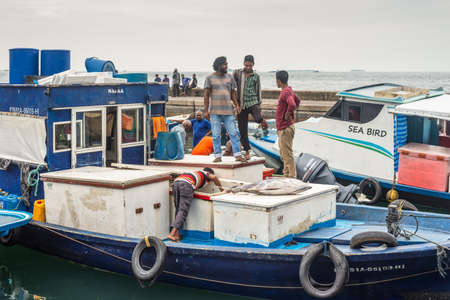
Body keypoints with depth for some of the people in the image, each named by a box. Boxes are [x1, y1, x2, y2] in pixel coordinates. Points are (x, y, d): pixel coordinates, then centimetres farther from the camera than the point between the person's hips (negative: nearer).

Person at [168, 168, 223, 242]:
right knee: (183, 211, -7)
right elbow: (214, 177, 5)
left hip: (176, 181, 7)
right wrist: (220, 187, 19)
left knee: (178, 209, 14)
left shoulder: (196, 173, 43)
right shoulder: (207, 174, 28)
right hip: (187, 184, -6)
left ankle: (177, 234, 10)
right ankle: (172, 234, -18)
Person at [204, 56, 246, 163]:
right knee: (216, 135, 0)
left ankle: (238, 155, 0)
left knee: (234, 133, -4)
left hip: (228, 111, 2)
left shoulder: (229, 77, 11)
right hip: (215, 111, -2)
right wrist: (206, 110, -5)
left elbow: (233, 94, 15)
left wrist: (237, 105, -1)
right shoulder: (210, 78, 2)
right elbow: (206, 95, 1)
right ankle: (218, 156, 8)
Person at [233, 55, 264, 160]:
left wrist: (259, 107, 4)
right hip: (241, 105, 1)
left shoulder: (256, 76, 6)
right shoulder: (237, 73, 5)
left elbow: (258, 92, 9)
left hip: (253, 102, -1)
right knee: (243, 130, 3)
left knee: (258, 119, -31)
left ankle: (262, 120, 5)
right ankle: (247, 151, 15)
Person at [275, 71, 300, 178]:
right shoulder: (289, 90, 13)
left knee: (287, 153, -7)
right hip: (282, 128, 11)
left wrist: (287, 115, -20)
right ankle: (286, 174, 26)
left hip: (285, 128, -11)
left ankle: (292, 177, -4)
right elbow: (298, 100, 31)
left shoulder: (286, 92, -18)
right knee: (283, 153, 18)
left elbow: (292, 105, -35)